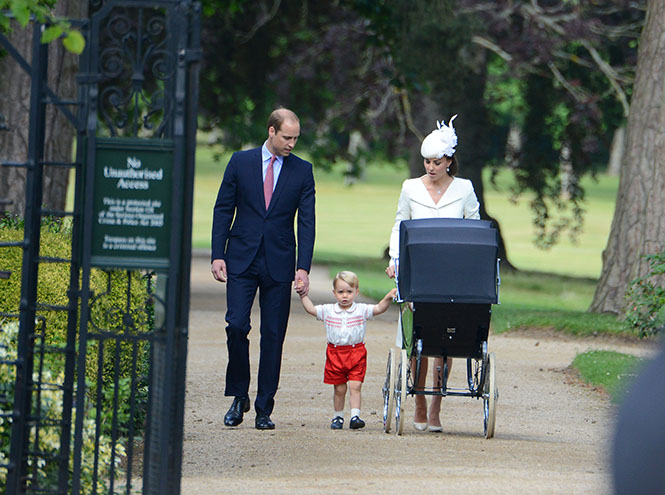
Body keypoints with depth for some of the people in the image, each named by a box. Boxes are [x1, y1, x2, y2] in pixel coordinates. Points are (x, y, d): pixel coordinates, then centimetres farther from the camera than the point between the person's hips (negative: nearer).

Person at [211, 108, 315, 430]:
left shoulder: (302, 171, 5)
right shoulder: (241, 162, 4)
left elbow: (306, 222, 2)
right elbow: (223, 210, 7)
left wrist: (303, 268, -7)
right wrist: (217, 255, -2)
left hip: (279, 264, 0)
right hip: (242, 260, 0)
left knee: (273, 336, 0)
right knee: (237, 325, -10)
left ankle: (264, 409, 6)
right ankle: (239, 397, 7)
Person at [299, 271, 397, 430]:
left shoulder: (361, 310, -1)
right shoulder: (328, 311, 4)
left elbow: (379, 308, -9)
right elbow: (311, 309, 4)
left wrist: (388, 298, -25)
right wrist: (303, 295, -4)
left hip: (356, 353, -1)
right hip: (335, 354, 1)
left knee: (355, 386, -10)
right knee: (339, 388, 7)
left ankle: (355, 416, -12)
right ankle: (338, 417, 20)